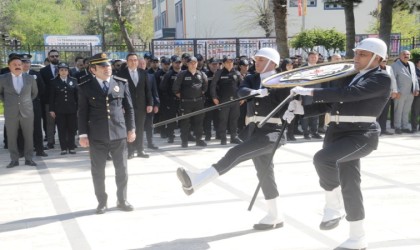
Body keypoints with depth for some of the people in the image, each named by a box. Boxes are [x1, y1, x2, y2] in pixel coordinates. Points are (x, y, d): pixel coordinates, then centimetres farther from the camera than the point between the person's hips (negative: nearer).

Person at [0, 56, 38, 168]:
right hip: (10, 113, -1)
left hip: (27, 112, 1)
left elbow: (34, 92, 18)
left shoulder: (30, 78, 4)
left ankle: (28, 159, 11)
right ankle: (14, 160, 11)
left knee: (29, 137, 2)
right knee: (11, 138, 2)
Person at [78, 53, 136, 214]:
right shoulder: (85, 87, 0)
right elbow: (82, 112, 1)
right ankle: (102, 202, 18)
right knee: (98, 171, 5)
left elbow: (128, 108, 10)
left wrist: (131, 129, 7)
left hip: (119, 134, 2)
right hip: (97, 137, -1)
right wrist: (83, 134, -4)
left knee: (122, 169, 7)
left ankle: (122, 200, 22)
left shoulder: (122, 83, 6)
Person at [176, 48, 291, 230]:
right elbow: (241, 91, -9)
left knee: (235, 153, -22)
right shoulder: (252, 79, 12)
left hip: (272, 131, -7)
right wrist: (255, 92, -27)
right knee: (264, 172, 12)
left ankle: (195, 182, -28)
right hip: (254, 130, 7)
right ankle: (275, 217, 23)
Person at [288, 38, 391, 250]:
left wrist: (312, 92, -23)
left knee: (322, 158, -30)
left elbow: (350, 94, -22)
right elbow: (330, 103, 20)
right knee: (349, 185, 11)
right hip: (338, 133, 8)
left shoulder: (382, 78, -8)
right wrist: (301, 110, 6)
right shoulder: (350, 77, 17)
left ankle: (334, 207, -9)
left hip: (361, 135, -8)